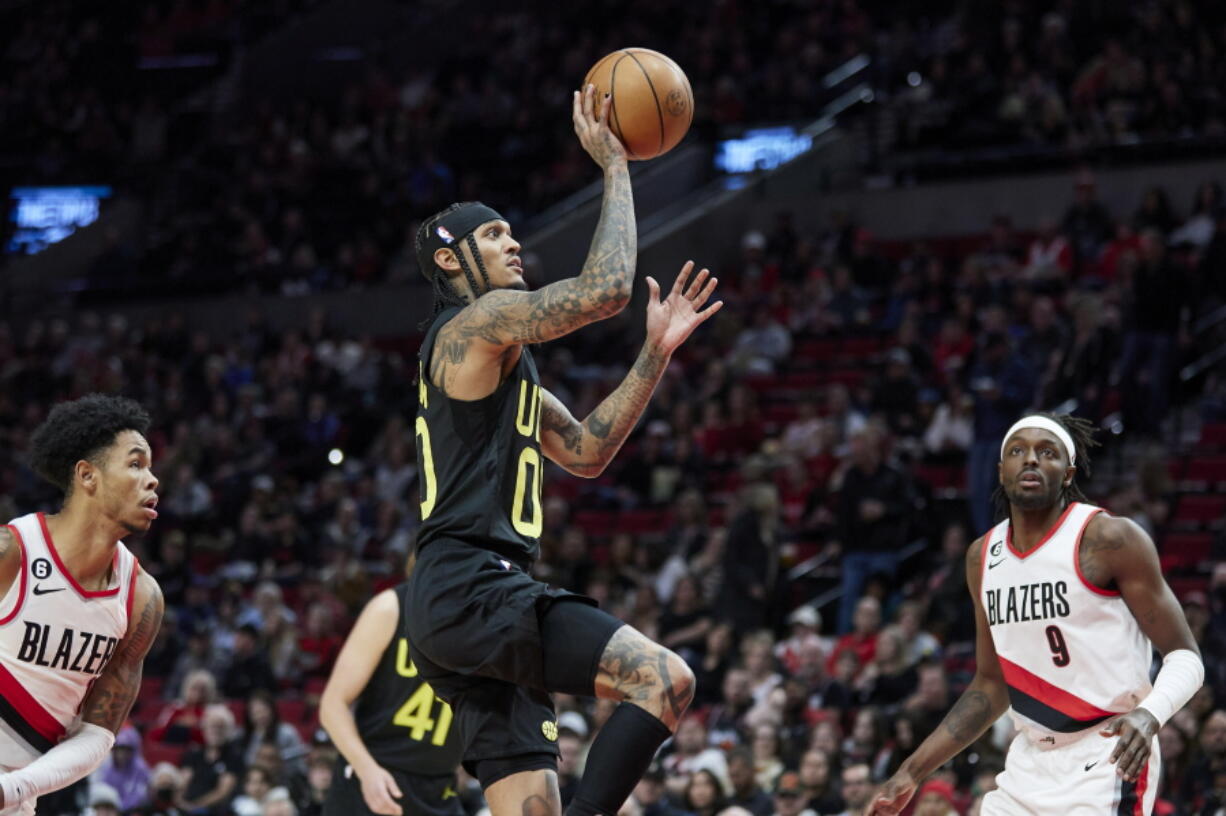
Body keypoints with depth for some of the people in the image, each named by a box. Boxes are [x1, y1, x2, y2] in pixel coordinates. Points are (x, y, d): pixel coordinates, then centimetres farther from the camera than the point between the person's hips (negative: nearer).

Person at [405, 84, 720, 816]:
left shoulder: (504, 359, 27)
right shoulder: (479, 321, -4)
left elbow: (587, 451, 28)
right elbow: (605, 291, -15)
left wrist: (657, 353, 21)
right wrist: (614, 166, -6)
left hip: (482, 603, 10)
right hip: (470, 587, -10)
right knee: (666, 679, -20)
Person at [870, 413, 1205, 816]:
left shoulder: (1109, 539, -9)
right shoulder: (983, 557, 10)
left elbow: (1184, 657, -8)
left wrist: (1149, 714, -30)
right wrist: (912, 771, 17)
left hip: (1107, 764, -7)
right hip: (1029, 768, 7)